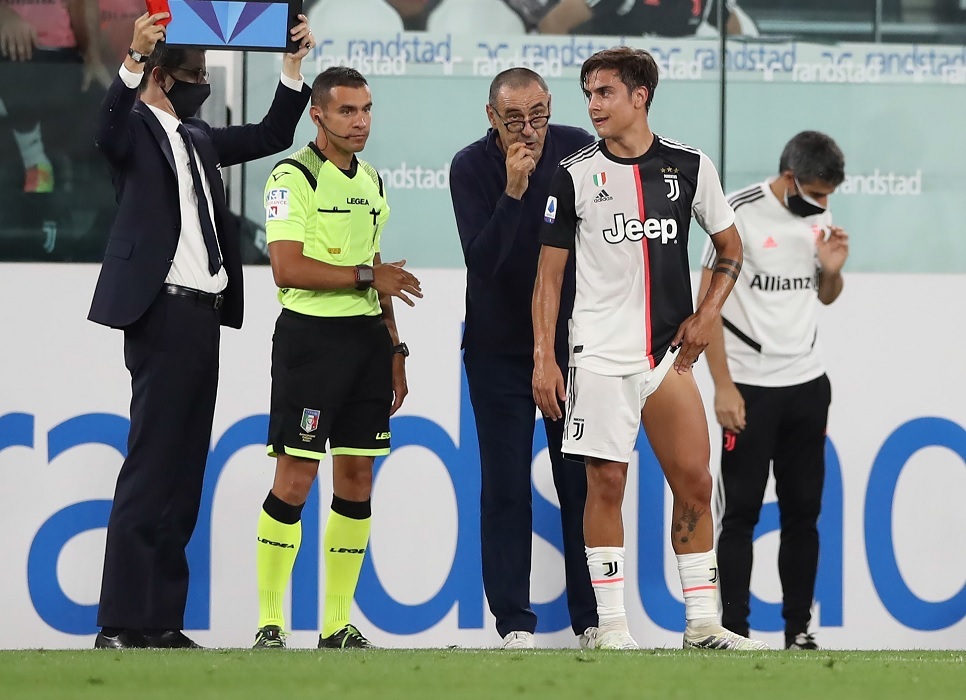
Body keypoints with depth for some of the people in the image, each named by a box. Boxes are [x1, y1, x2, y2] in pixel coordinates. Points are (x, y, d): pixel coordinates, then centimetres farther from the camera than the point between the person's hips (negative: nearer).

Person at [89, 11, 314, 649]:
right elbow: (108, 132, -26)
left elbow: (271, 136, 27)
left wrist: (294, 65, 15)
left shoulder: (199, 139, 20)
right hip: (163, 312, -8)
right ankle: (120, 624, -12)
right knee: (150, 469, -11)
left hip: (204, 315, 8)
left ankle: (160, 619, 7)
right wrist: (134, 59, -41)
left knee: (185, 472, 6)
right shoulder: (137, 128, -3)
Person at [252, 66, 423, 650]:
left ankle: (338, 623, 11)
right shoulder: (293, 177, -8)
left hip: (366, 337, 7)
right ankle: (269, 623, -3)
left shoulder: (371, 181, 16)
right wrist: (366, 277, -13)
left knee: (357, 481, 6)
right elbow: (288, 268, -17)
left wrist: (395, 348, 19)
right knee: (295, 481, -9)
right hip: (310, 335, -7)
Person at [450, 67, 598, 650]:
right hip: (499, 351, -1)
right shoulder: (472, 168, -13)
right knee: (506, 487, 0)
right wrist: (513, 191, -34)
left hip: (571, 343, 2)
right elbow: (481, 263, -24)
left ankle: (592, 617, 9)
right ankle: (514, 621, 5)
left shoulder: (577, 149, -7)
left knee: (581, 482, 3)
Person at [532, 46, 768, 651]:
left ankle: (703, 622, 6)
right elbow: (550, 273, 4)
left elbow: (730, 248, 16)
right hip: (600, 355, -2)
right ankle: (611, 627, 0)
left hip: (669, 352, 2)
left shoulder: (690, 167, 5)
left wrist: (706, 316, 2)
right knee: (606, 482, -4)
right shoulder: (575, 175, 1)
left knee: (694, 482, -1)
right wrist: (543, 359, -3)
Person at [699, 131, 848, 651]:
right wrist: (723, 387, -14)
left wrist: (832, 270, -5)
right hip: (749, 387, -5)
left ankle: (799, 629, 15)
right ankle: (734, 631, 3)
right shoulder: (740, 213, -14)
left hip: (807, 385, 5)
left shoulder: (818, 218, 4)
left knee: (803, 510, 8)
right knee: (742, 511, -2)